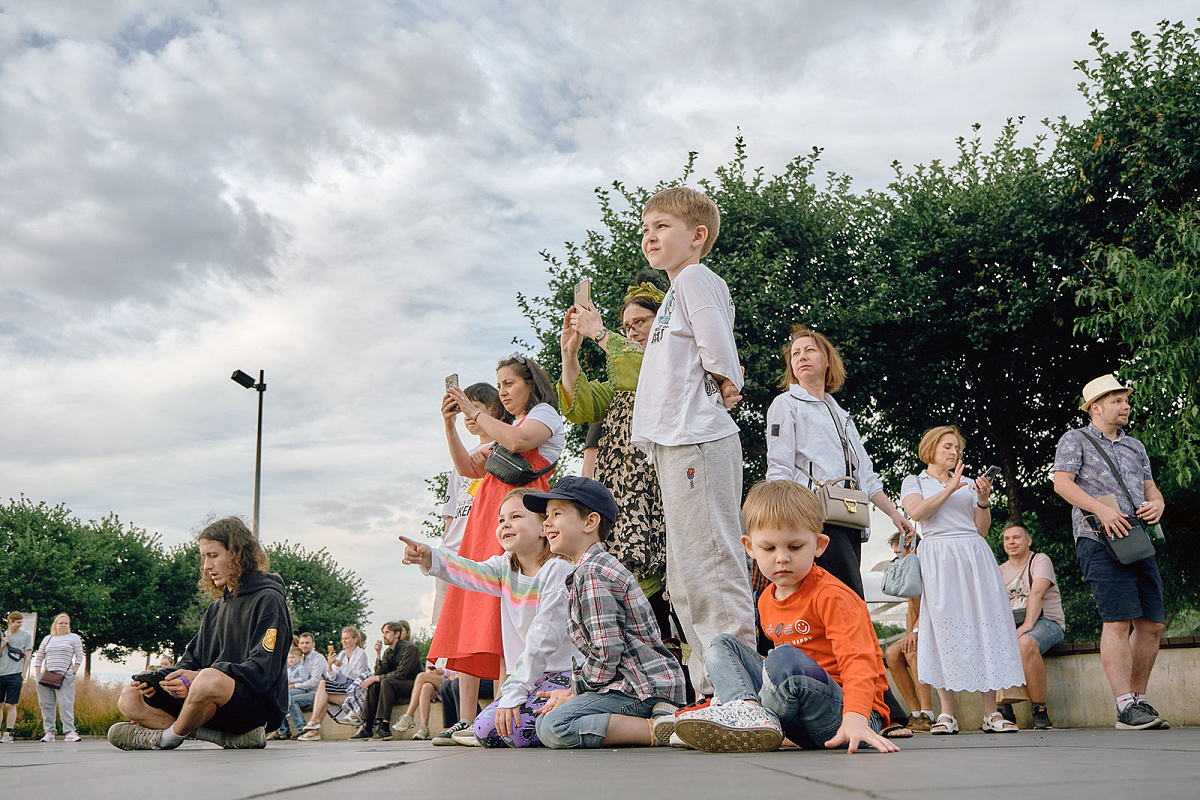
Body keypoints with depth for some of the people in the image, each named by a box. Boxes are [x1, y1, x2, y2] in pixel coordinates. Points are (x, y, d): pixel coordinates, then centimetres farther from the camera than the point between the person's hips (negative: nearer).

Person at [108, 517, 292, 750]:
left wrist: (199, 678, -25)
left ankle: (164, 738, -7)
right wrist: (157, 679, -4)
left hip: (259, 702, -9)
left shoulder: (269, 600, -6)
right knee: (130, 698, 2)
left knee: (211, 680, -39)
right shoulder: (216, 608, 22)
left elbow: (263, 671, -17)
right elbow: (192, 660, 16)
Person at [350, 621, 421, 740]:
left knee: (387, 682, -30)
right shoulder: (387, 652, 11)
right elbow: (380, 673, 2)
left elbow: (401, 673, -22)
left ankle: (384, 728, -36)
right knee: (373, 685, -14)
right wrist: (378, 654, -9)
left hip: (413, 685, -8)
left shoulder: (409, 648, -13)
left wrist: (375, 678, -19)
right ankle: (367, 728, -17)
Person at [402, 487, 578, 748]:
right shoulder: (506, 567, 9)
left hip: (566, 676, -7)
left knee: (515, 731, -25)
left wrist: (514, 692, -24)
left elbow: (543, 638, -20)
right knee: (485, 730, -9)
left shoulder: (558, 569, -15)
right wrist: (430, 559, -31)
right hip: (530, 677, 7)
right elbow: (472, 573, -11)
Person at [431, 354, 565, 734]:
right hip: (486, 516, 8)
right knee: (470, 609, -3)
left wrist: (474, 412, -4)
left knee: (503, 606, -19)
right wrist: (450, 423, 15)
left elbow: (517, 441, -13)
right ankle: (467, 720, -5)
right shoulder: (506, 426, 32)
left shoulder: (545, 412, 9)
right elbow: (469, 467, 25)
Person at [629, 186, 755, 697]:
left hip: (697, 443, -11)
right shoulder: (678, 289, 25)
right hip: (676, 445, 11)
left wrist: (722, 383, -2)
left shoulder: (696, 278, -4)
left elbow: (718, 350, -18)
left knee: (712, 568, -11)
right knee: (685, 579, 11)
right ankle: (711, 694, 16)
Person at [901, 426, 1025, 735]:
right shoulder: (914, 482, 15)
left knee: (985, 623, -5)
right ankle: (947, 714, -7)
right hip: (938, 558, -3)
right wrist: (949, 489, -7)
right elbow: (916, 511, -7)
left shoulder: (968, 485, 22)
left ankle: (991, 712, -2)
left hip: (974, 554, 3)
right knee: (943, 625, -9)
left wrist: (983, 500, 0)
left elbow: (982, 529, 15)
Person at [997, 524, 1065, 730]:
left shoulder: (1040, 560, 3)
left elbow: (1037, 593, -14)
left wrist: (1028, 624, -29)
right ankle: (1003, 709, -14)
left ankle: (1040, 711, -29)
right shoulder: (1001, 571, 20)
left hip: (1046, 621, -5)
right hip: (1011, 626, 5)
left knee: (1026, 643, -40)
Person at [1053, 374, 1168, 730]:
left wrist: (1157, 504, -1)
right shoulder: (1075, 440, 6)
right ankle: (1125, 708, -12)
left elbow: (1150, 487, 23)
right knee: (1118, 620, -13)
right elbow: (1062, 483, -6)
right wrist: (1102, 509, -18)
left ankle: (1139, 699, 16)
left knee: (1152, 623, 3)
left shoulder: (1135, 446, 25)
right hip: (1100, 541, -7)